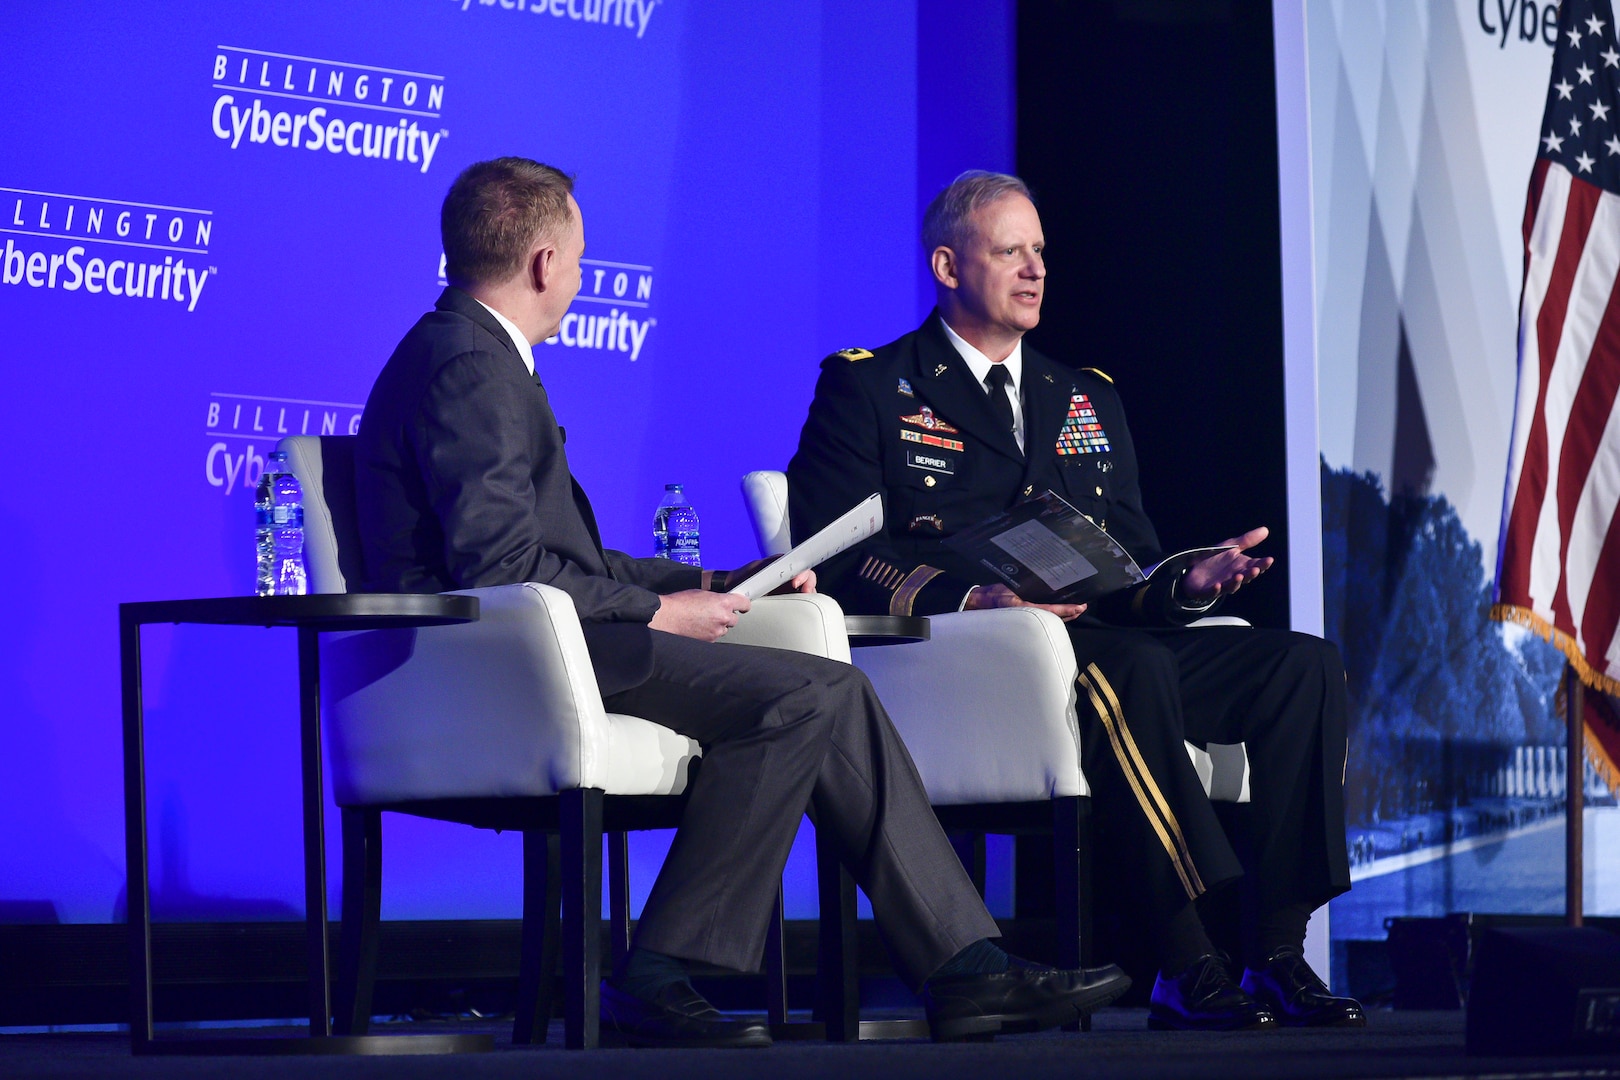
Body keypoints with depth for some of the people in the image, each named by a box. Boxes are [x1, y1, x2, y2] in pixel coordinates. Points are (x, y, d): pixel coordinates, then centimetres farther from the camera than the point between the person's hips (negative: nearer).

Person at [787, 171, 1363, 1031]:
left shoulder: (1087, 400, 27)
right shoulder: (866, 388, 8)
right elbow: (829, 554, -5)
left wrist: (1188, 584, -3)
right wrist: (971, 597, -20)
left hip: (1106, 644, 6)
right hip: (957, 658, -6)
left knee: (1305, 665, -16)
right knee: (1131, 669, -37)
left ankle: (1278, 955, -21)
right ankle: (1186, 969, -38)